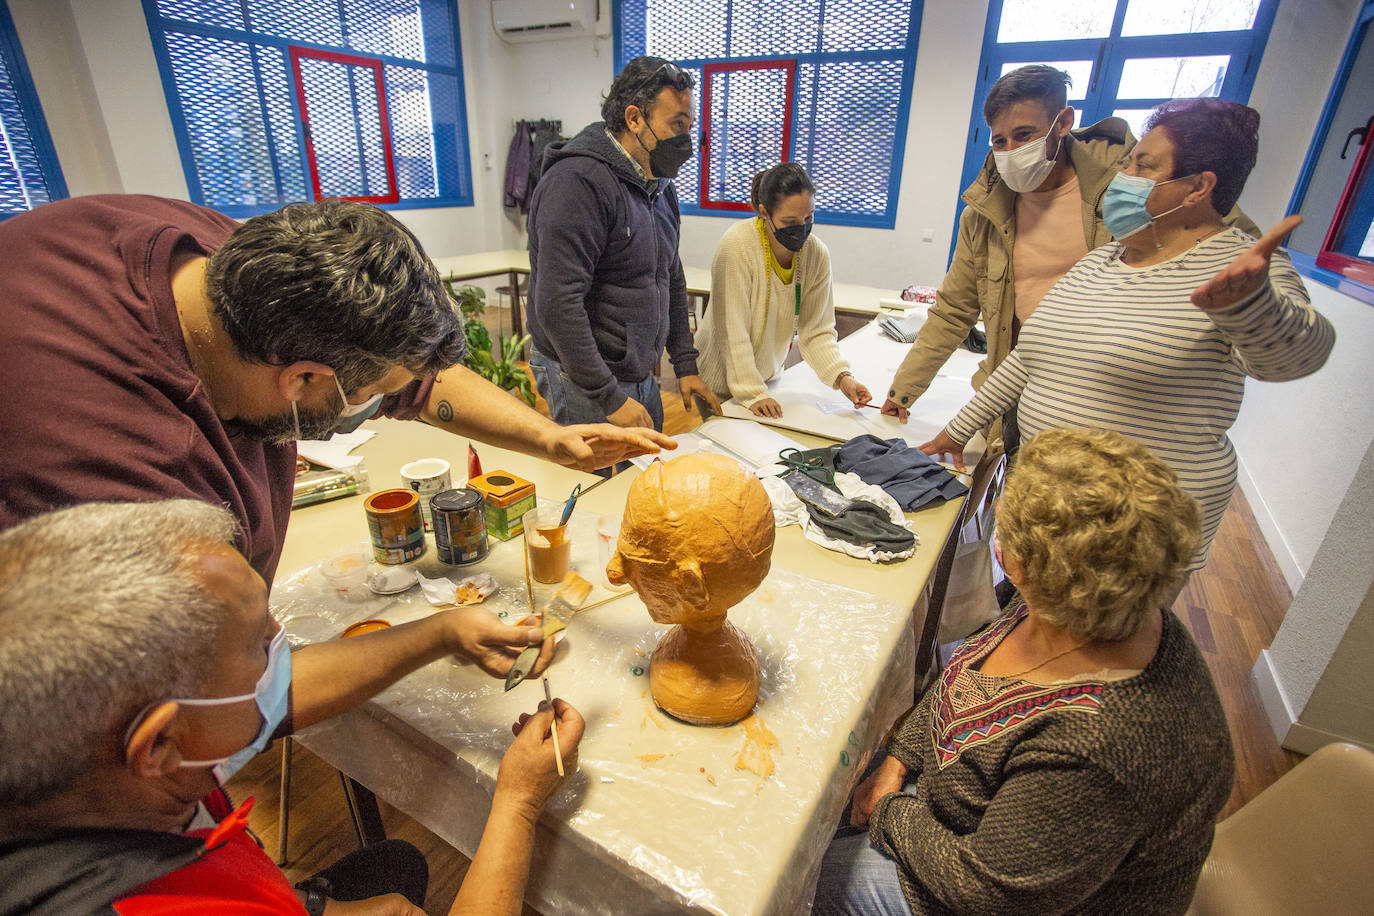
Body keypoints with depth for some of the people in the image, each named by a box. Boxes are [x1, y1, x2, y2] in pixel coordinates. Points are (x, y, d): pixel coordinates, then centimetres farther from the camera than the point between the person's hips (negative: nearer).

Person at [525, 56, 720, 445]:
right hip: (586, 385, -8)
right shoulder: (578, 182, -18)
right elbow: (557, 304, -25)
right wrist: (610, 397, -23)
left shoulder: (660, 186, 12)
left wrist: (685, 365, 14)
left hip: (642, 379, 9)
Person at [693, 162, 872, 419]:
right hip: (723, 380, -4)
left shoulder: (817, 254, -8)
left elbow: (816, 331, -5)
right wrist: (752, 393, -24)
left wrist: (842, 376, -20)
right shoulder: (737, 245, -23)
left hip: (768, 374, 5)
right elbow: (733, 331, -23)